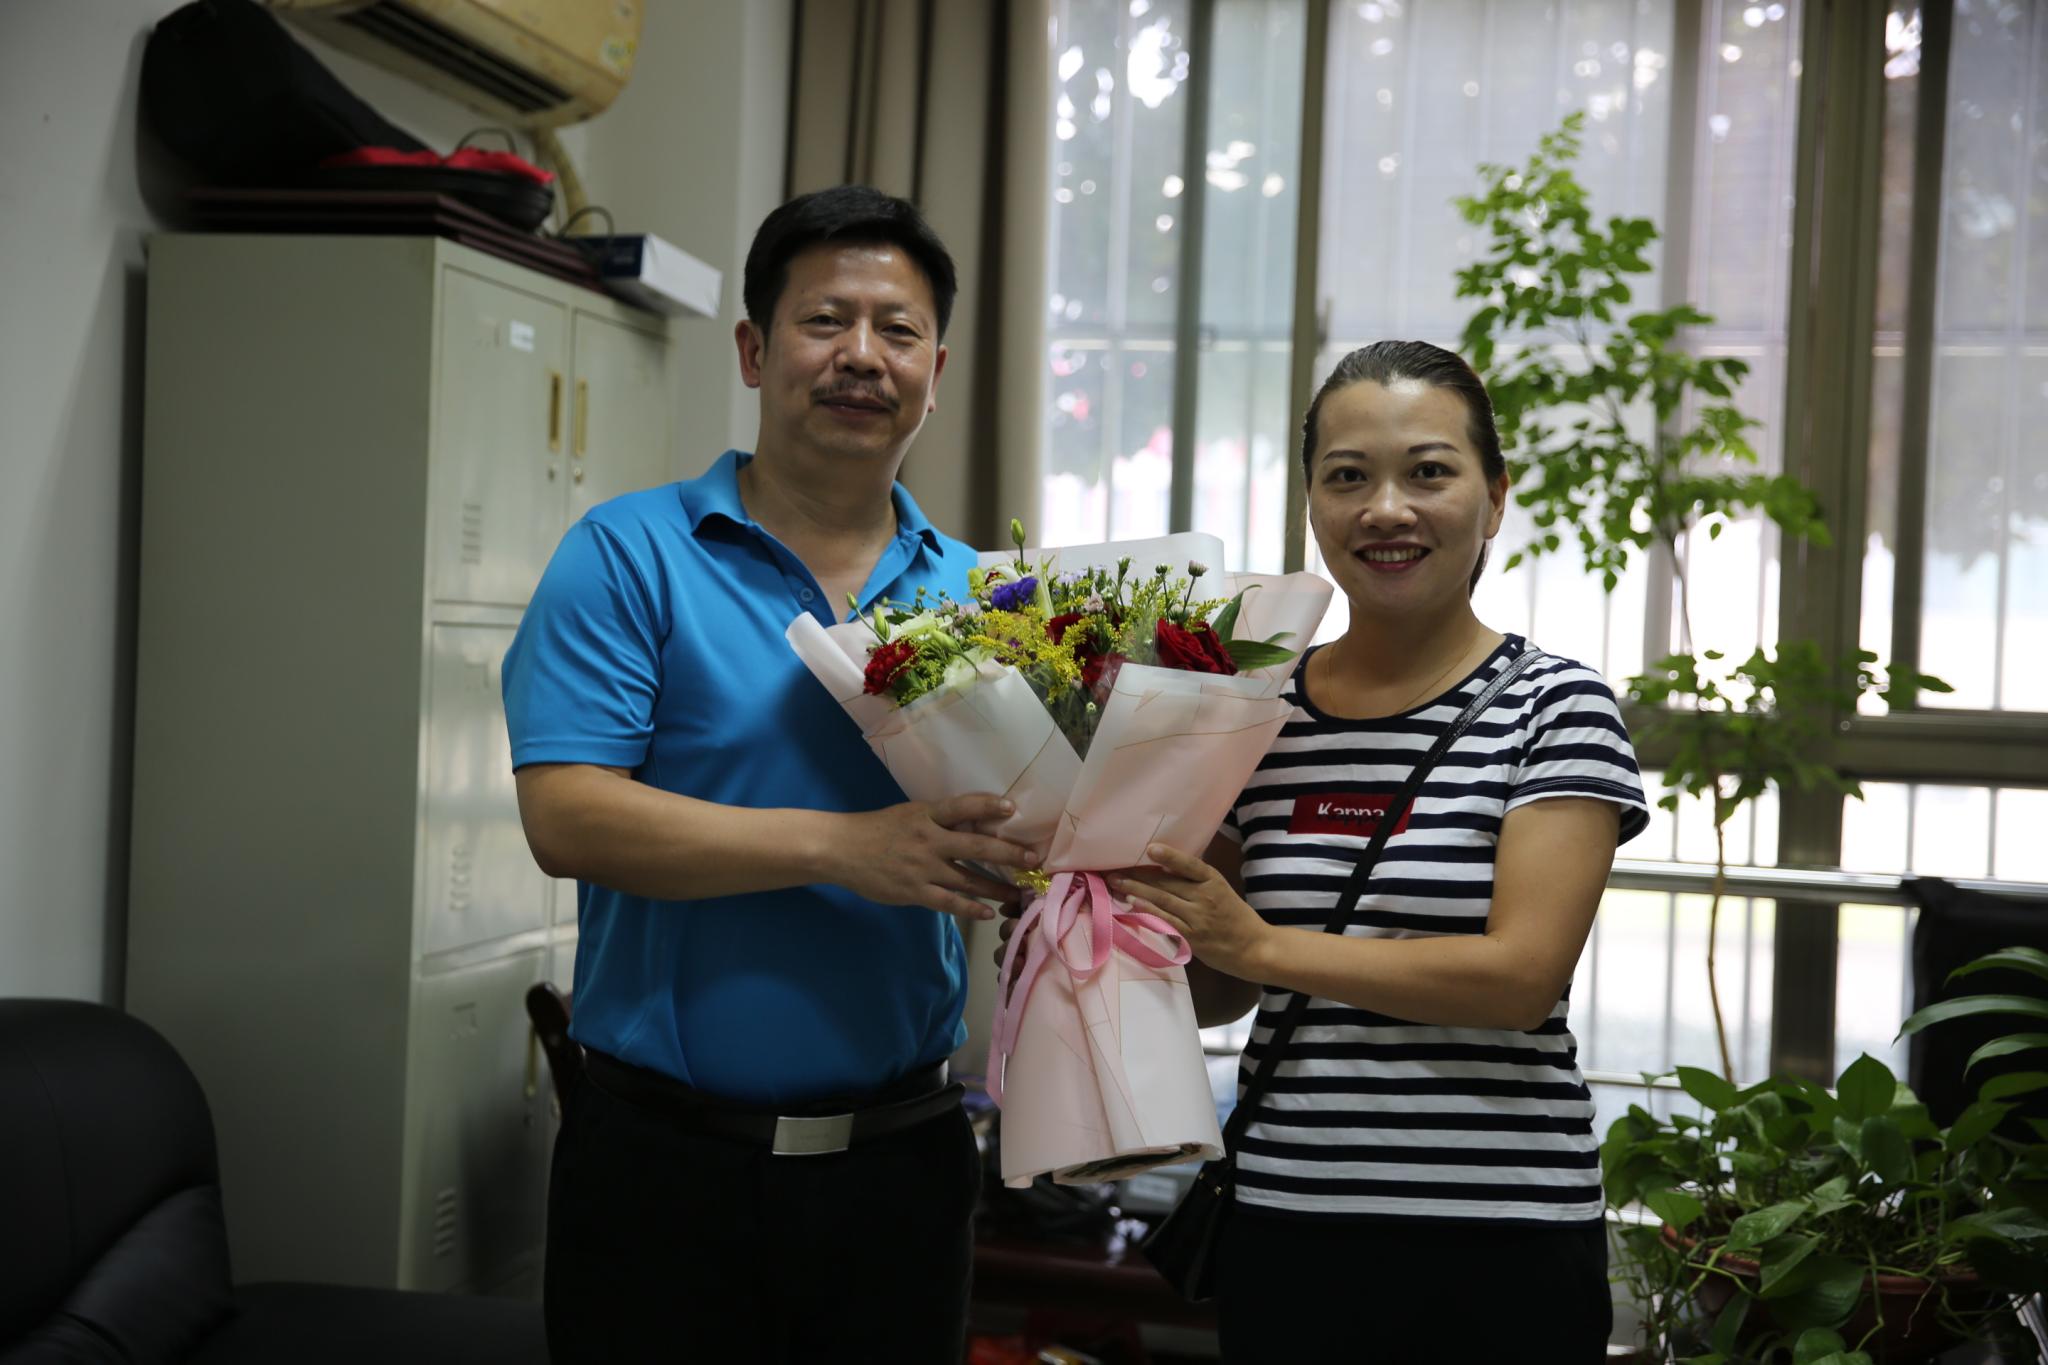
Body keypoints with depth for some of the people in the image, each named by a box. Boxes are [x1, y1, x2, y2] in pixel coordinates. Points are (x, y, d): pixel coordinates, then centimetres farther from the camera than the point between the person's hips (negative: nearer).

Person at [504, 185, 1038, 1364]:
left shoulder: (979, 596, 9)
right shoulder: (631, 557, -3)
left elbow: (1005, 848, 10)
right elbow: (566, 816, -14)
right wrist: (843, 846, -23)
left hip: (899, 1164, 4)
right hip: (667, 1163, -3)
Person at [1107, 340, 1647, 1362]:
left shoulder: (1555, 706, -5)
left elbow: (1522, 973, -15)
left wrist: (1262, 941, -14)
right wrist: (1129, 904, -6)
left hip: (1502, 1246, -3)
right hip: (1284, 1228, 3)